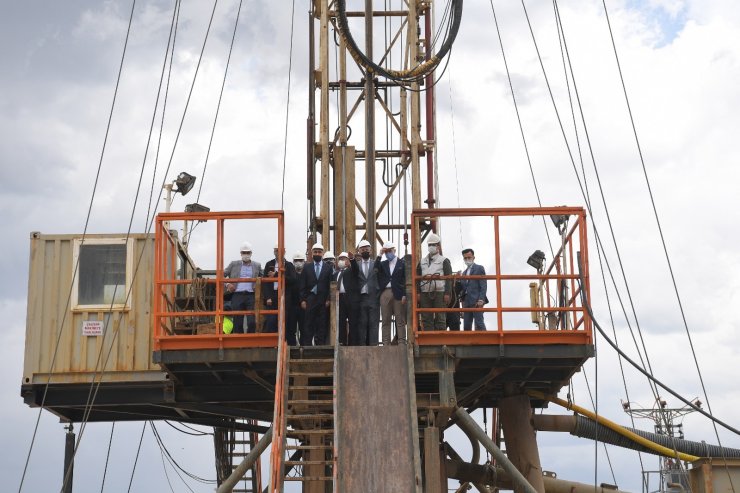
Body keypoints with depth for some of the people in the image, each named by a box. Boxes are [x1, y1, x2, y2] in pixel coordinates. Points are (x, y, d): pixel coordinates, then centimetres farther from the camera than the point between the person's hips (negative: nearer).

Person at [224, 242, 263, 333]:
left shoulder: (257, 266, 13)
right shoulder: (234, 264, 12)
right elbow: (222, 275, 14)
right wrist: (227, 284, -2)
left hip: (251, 296, 0)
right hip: (237, 295, 0)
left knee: (252, 322, -9)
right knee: (237, 323, 0)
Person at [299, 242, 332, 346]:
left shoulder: (328, 268, 8)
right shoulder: (307, 267, 10)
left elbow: (330, 285, 4)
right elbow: (302, 286, 5)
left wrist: (328, 300, -5)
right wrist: (303, 300, -3)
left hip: (323, 301, 0)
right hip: (310, 300, 0)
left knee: (322, 325, 0)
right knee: (308, 325, -4)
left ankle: (320, 344, 3)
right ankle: (307, 344, -4)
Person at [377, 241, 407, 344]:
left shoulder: (402, 263, 5)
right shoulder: (382, 264, 15)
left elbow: (405, 280, -1)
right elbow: (379, 279, 9)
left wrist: (404, 295, -7)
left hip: (398, 294, -3)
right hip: (385, 293, 3)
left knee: (400, 320, -2)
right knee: (385, 320, 3)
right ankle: (386, 343, 4)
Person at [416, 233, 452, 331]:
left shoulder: (444, 261, 5)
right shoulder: (422, 262, 17)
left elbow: (448, 278, -1)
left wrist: (447, 294, -10)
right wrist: (418, 292, 4)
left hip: (439, 293, -4)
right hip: (425, 293, 4)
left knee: (440, 318, -3)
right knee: (426, 319, 2)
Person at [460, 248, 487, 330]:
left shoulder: (479, 268, 5)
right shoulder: (464, 273, 25)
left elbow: (483, 286, -4)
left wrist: (481, 300, -16)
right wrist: (463, 304, 12)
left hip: (477, 302, -6)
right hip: (466, 303, 6)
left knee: (479, 324, -13)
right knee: (466, 326, 0)